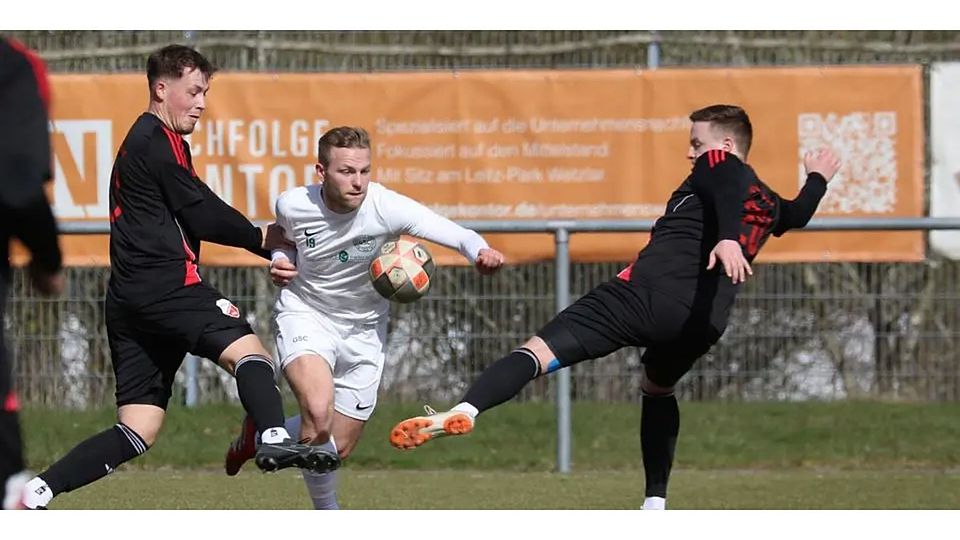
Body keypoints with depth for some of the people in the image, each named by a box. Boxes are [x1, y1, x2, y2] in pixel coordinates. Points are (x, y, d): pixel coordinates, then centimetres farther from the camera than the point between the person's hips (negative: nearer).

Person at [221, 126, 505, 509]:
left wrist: (481, 253, -53)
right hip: (305, 315, -2)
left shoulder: (387, 207, -23)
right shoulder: (293, 206, -15)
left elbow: (460, 236, -30)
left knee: (338, 448, 6)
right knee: (319, 414, -31)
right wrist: (279, 261, -10)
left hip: (364, 329, 2)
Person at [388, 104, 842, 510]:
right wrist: (817, 180, 76)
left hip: (647, 292, -6)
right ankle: (655, 503, 32)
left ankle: (463, 411, -42)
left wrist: (728, 239, -34)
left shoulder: (716, 164, 12)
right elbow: (796, 214, 54)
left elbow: (728, 194, -13)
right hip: (705, 322, 6)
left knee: (539, 351, -18)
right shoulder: (766, 202, 30)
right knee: (658, 388, 37)